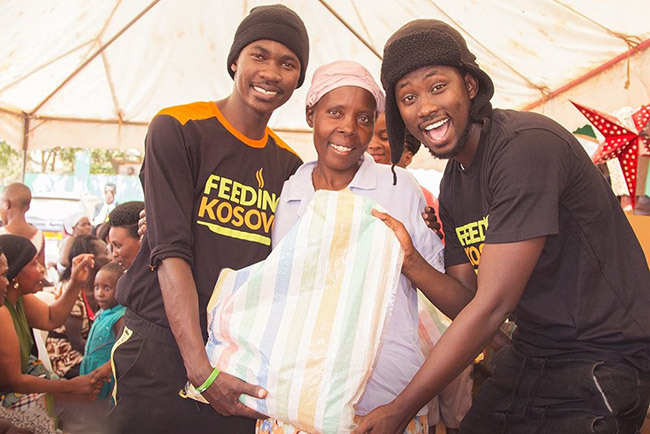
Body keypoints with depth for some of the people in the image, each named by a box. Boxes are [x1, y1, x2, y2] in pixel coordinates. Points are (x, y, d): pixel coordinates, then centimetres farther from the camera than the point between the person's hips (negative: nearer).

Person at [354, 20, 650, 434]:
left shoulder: (526, 144, -22)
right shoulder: (452, 186, 6)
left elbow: (493, 304, -25)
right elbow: (468, 301, 5)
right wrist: (411, 263, -15)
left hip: (601, 359, -7)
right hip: (528, 356, 7)